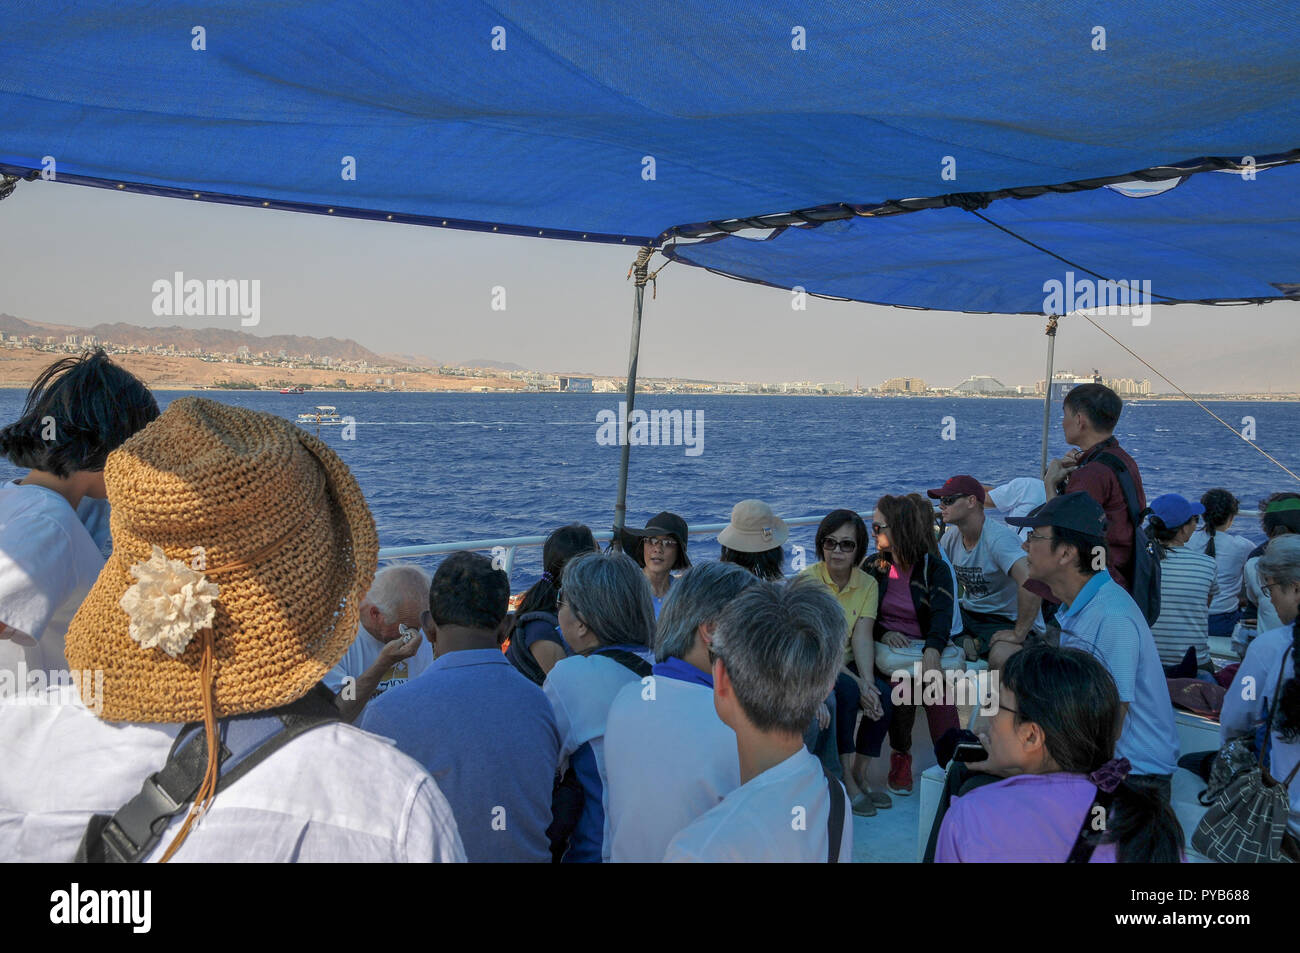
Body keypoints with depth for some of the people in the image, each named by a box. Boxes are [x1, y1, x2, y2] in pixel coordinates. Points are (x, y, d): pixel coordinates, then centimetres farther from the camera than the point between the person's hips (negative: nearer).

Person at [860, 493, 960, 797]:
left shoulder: (934, 567, 1)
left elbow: (942, 614, -15)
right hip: (886, 647, 1)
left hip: (925, 646, -1)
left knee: (935, 681, -33)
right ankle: (900, 755, -16)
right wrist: (883, 633, -16)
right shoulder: (873, 566, 11)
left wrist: (932, 649, -34)